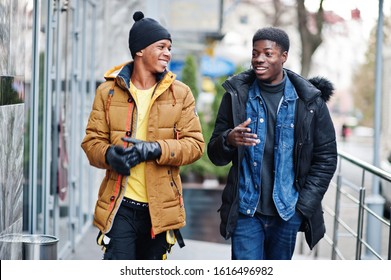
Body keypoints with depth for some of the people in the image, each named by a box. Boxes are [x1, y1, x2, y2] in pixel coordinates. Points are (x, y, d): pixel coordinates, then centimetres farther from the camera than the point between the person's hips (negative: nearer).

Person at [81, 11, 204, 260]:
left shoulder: (180, 93, 3)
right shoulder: (108, 91, 2)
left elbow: (195, 143, -2)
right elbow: (92, 141, 4)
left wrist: (153, 149, -18)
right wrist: (109, 154, -20)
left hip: (161, 208, 2)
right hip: (120, 205, -1)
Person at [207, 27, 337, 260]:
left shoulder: (310, 101, -1)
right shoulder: (237, 96, 1)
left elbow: (326, 157, 4)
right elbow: (215, 155, 5)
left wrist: (305, 204, -4)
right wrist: (229, 141, -19)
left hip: (288, 213, 1)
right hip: (246, 211, 0)